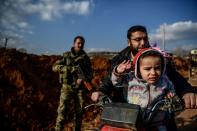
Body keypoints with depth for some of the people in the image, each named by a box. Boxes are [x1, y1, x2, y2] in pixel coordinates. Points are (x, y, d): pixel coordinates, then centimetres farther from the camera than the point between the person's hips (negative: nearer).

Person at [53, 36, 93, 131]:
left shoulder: (85, 58, 7)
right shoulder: (66, 56, 2)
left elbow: (90, 73, 4)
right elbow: (55, 67, -10)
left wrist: (84, 79, -19)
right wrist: (72, 69, -21)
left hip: (80, 88, 2)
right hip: (67, 87, -1)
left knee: (79, 112, 9)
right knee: (61, 111, -5)